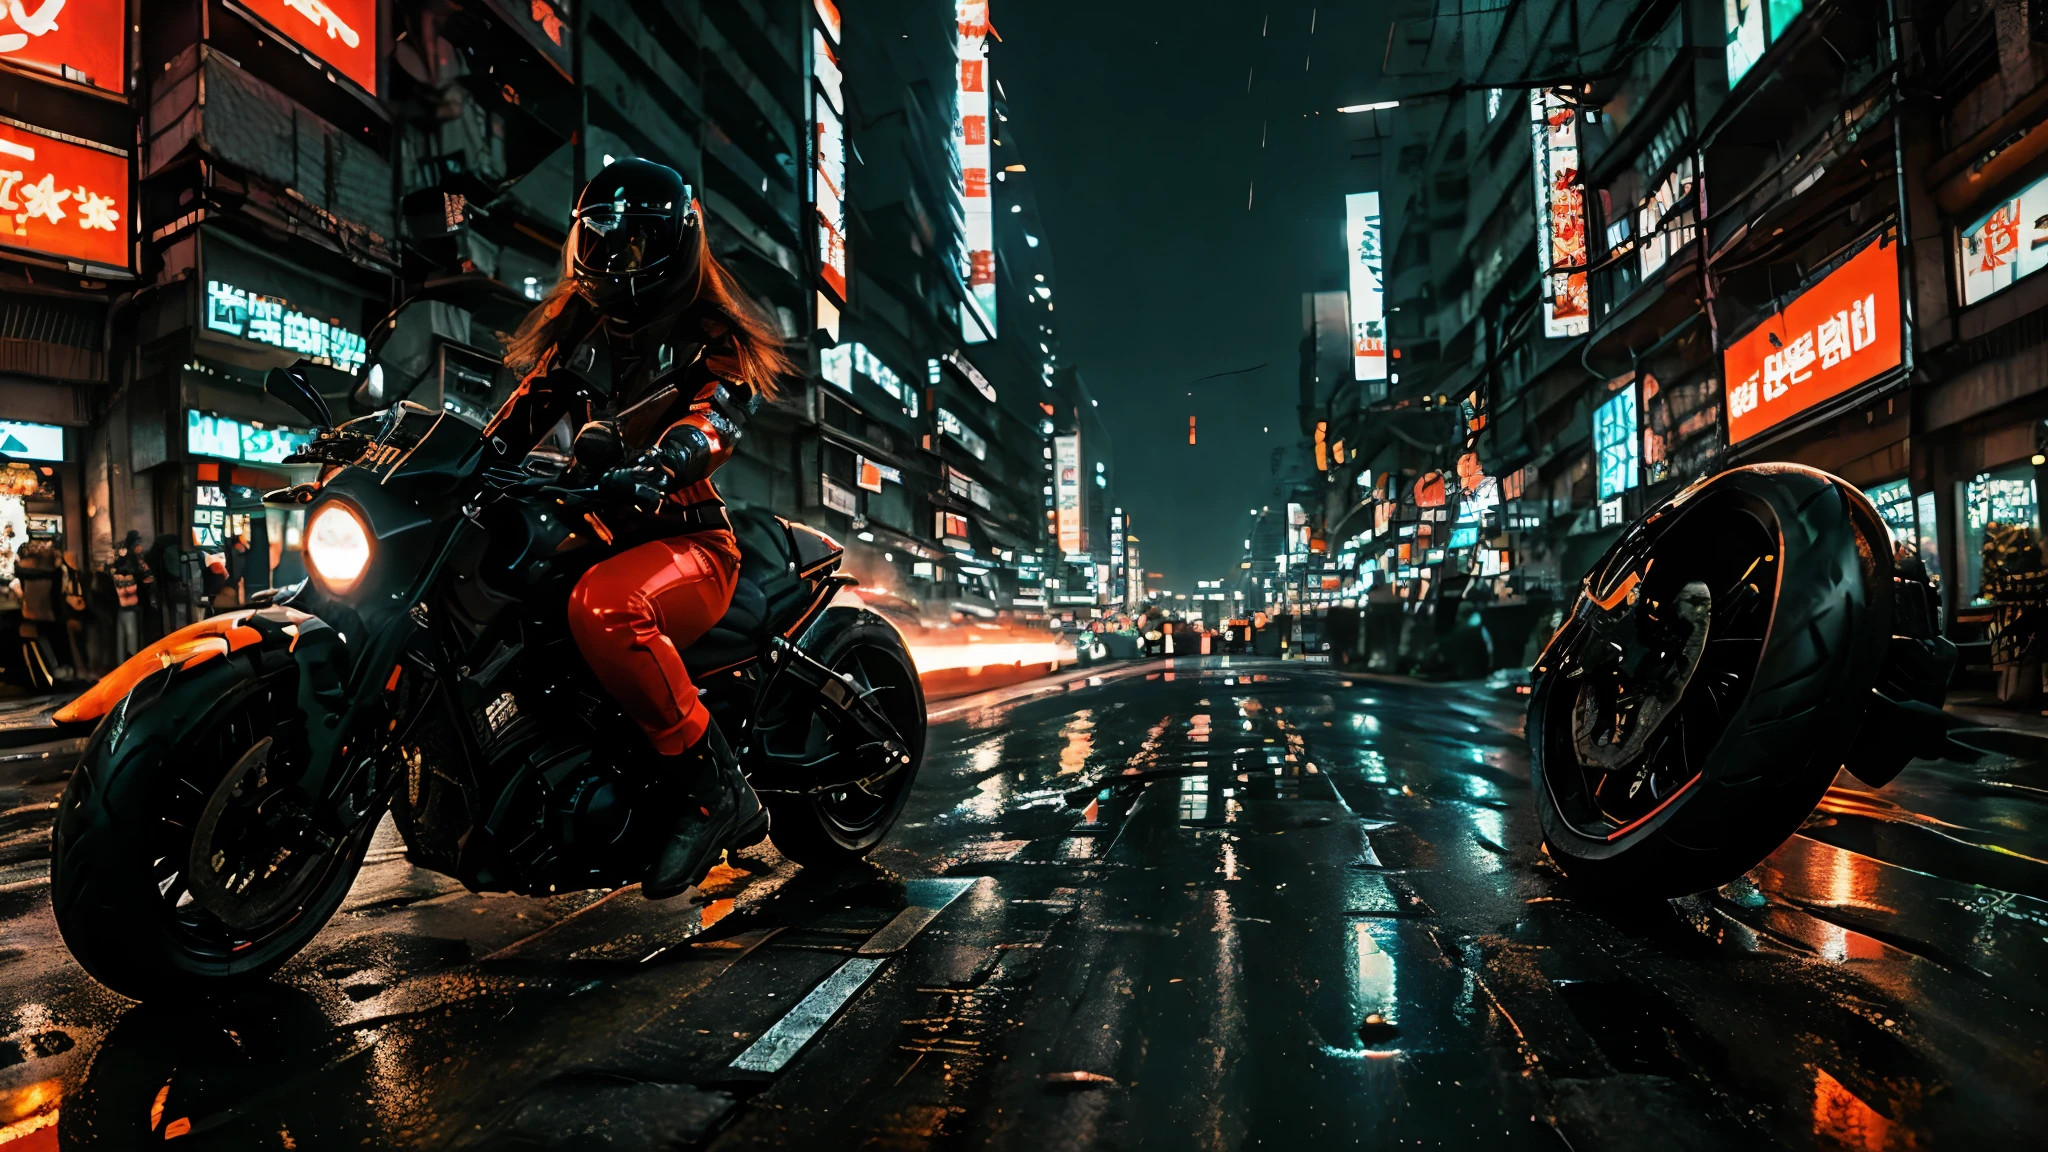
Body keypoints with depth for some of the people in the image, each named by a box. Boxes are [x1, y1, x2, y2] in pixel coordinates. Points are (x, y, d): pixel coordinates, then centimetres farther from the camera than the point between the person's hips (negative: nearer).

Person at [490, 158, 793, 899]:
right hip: (597, 534, 7)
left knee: (601, 607, -38)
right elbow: (525, 411, 12)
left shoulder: (711, 338, 1)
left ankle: (714, 786, -26)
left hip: (688, 540, -7)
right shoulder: (580, 334, 20)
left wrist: (652, 469, -41)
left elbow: (716, 418, -20)